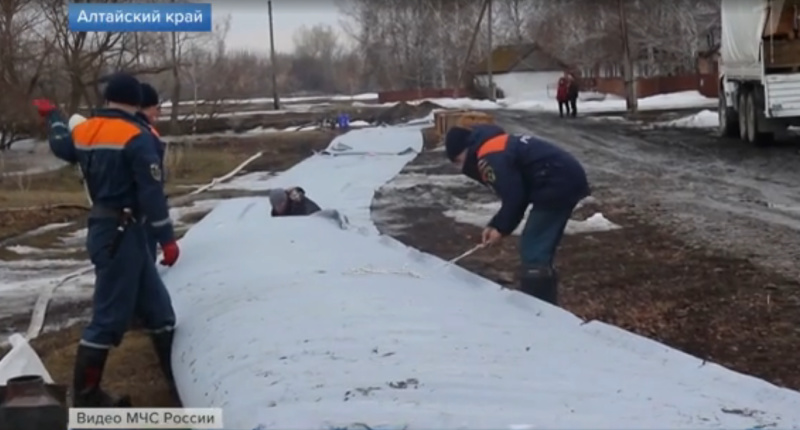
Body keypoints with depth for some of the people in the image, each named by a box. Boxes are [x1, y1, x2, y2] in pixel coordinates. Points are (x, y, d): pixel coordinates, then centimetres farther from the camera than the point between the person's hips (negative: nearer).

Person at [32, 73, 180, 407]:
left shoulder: (85, 131, 8)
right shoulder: (136, 136, -15)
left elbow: (62, 147, 31)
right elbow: (151, 192, -17)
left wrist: (52, 115, 49)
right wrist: (167, 237, -11)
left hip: (105, 227, 9)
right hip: (121, 232, -9)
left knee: (155, 304, 14)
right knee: (110, 314, -3)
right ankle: (86, 396, 3)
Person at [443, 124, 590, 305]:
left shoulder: (490, 158, -12)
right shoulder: (500, 145, 20)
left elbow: (514, 197, -16)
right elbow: (517, 193, 20)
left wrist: (501, 228, -2)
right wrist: (496, 225, 13)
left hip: (557, 185, -11)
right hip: (568, 178, 11)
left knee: (533, 252, -7)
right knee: (540, 249, 17)